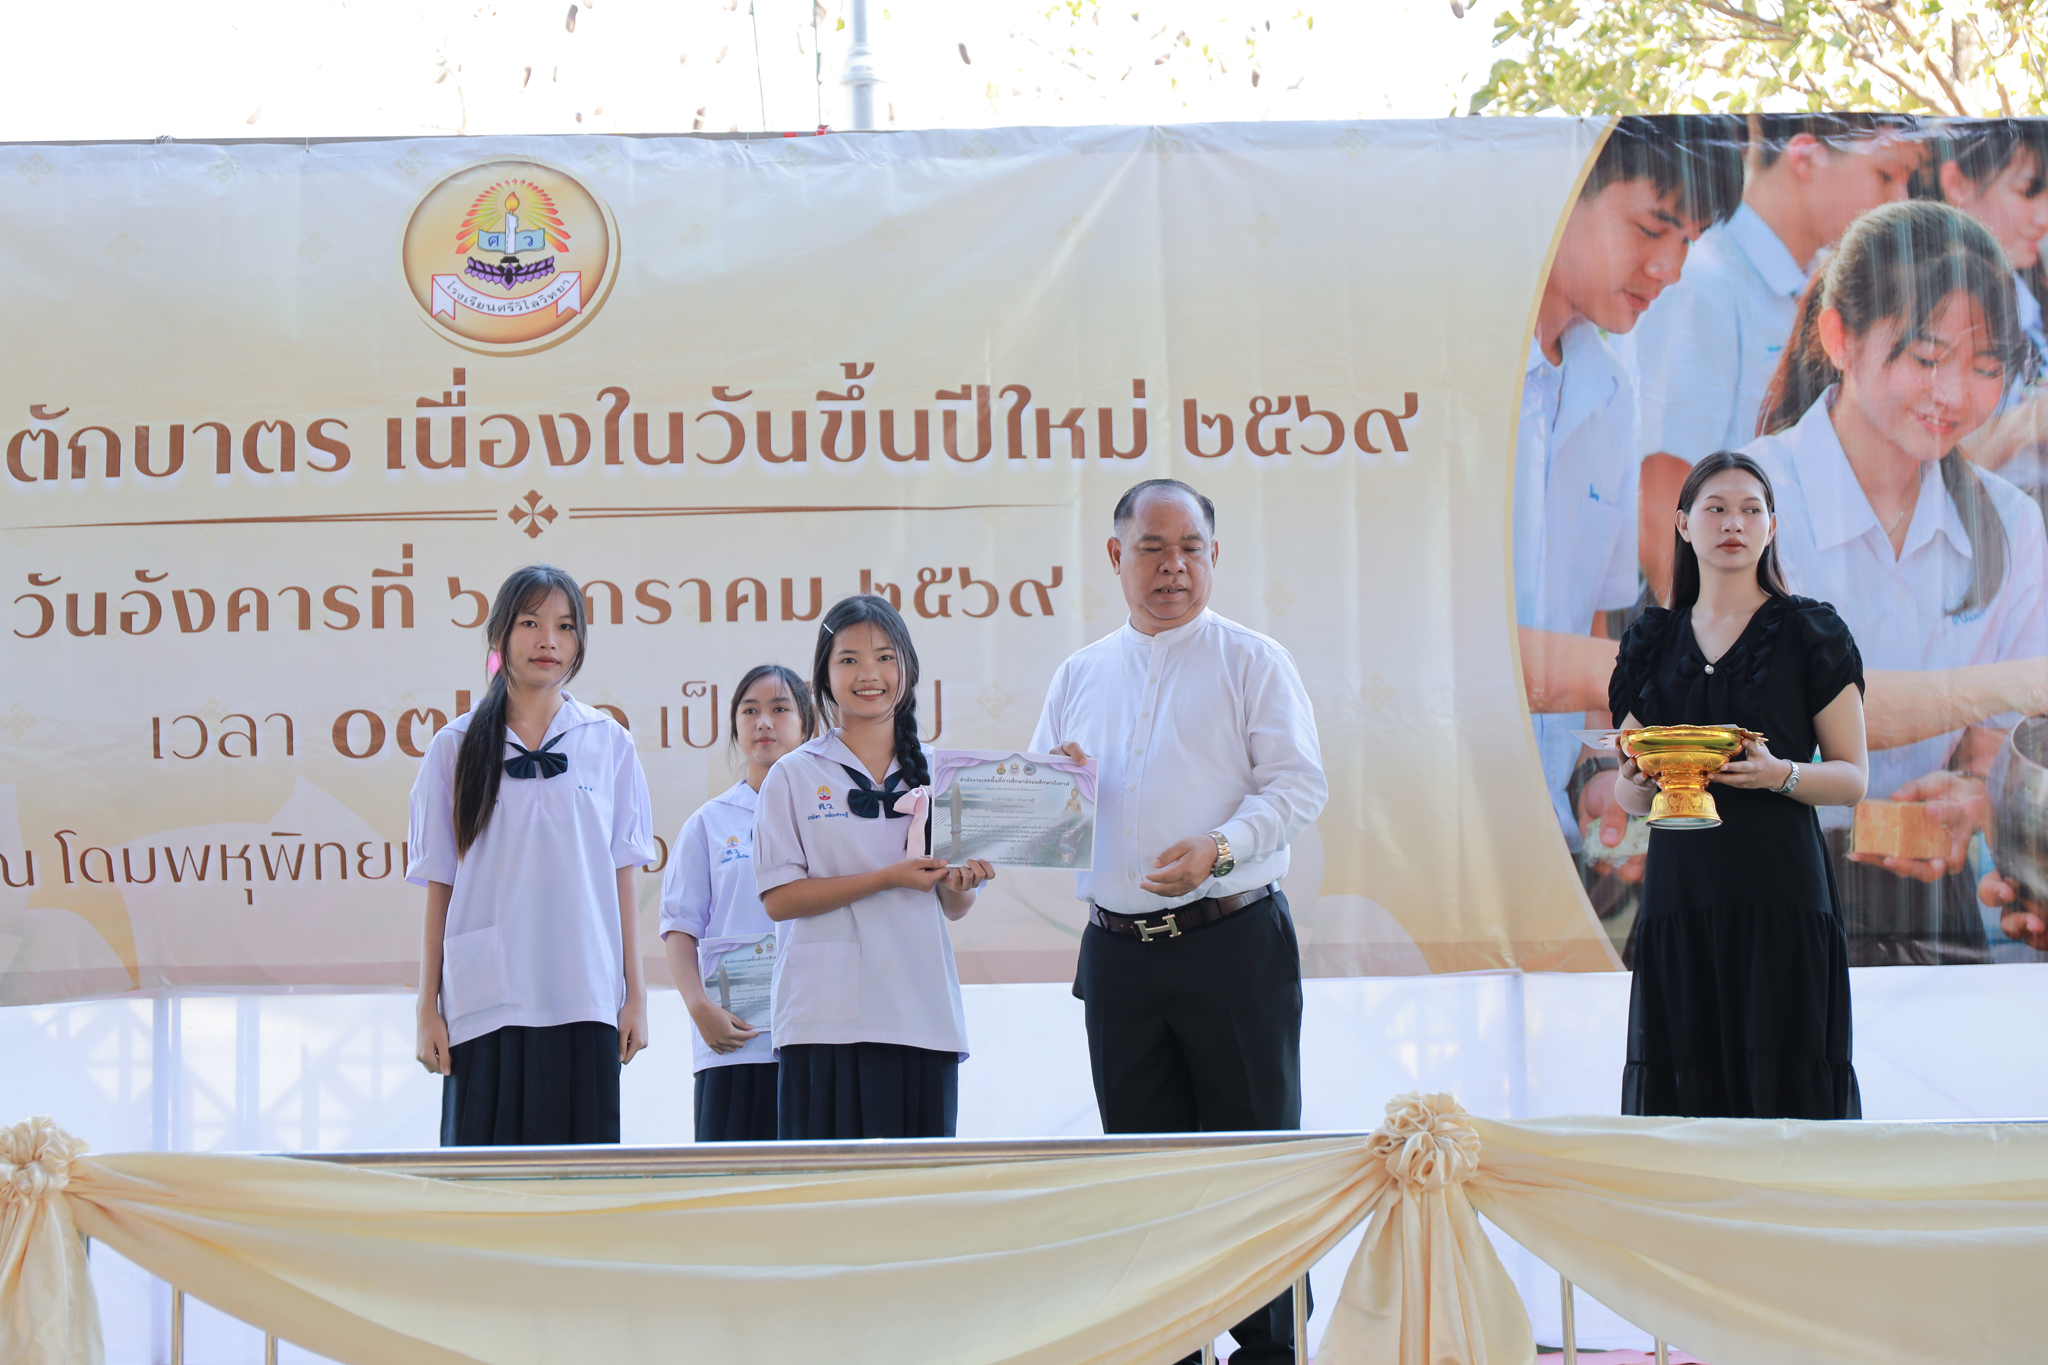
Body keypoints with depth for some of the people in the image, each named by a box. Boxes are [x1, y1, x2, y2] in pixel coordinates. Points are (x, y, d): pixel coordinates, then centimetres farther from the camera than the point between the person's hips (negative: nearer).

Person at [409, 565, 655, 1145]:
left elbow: (621, 875, 10)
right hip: (486, 1001, 0)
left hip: (584, 1003, 1)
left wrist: (636, 993, 6)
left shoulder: (609, 743, 10)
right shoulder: (456, 748, 7)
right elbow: (439, 885, 8)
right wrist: (428, 1008, 4)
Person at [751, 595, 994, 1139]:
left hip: (923, 1013, 3)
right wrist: (889, 878, -13)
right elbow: (779, 899, -6)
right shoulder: (795, 776, 3)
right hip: (829, 1021, -3)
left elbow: (954, 907, 15)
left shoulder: (934, 773, 13)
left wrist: (961, 883, -8)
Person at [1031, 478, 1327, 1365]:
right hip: (1117, 950, 4)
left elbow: (1297, 785, -6)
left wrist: (1220, 847, -21)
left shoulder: (1251, 662, 4)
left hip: (1232, 938, -4)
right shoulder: (1079, 677, 17)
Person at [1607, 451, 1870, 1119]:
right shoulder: (1654, 641, 15)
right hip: (1679, 885, 3)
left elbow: (1852, 779, 2)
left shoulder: (1809, 633, 5)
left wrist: (1778, 774, -16)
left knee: (1784, 1089, -10)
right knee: (1685, 1085, -3)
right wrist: (1641, 779, -6)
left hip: (1779, 890, -3)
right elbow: (1627, 795, 17)